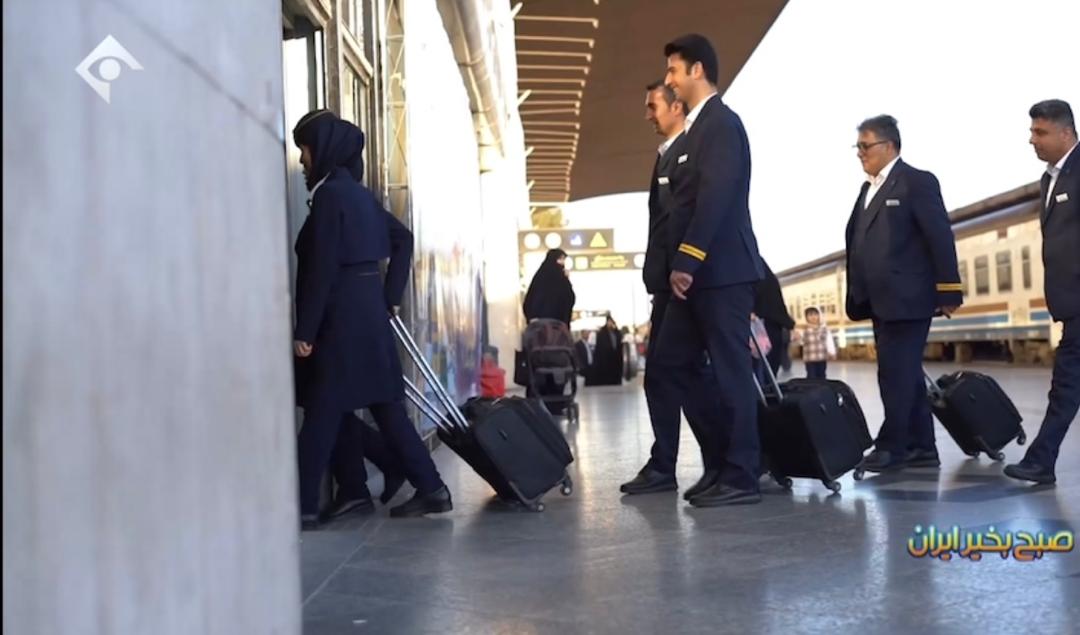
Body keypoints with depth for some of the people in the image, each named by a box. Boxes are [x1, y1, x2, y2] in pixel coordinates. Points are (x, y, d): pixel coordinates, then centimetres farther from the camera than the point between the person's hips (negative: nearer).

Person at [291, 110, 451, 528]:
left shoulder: (329, 194, -12)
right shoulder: (357, 193, 15)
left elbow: (322, 268, -17)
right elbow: (403, 239, 21)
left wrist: (305, 331, -15)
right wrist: (390, 297, 17)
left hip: (342, 316, -9)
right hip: (367, 309, 9)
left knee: (322, 412, -3)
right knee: (383, 405, 11)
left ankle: (303, 507, 3)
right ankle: (431, 488, 14)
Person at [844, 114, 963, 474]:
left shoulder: (917, 182, -4)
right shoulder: (869, 188, 19)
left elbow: (941, 238, -9)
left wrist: (948, 293, -13)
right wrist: (858, 297, 11)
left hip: (907, 298, -8)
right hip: (882, 301, 8)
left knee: (896, 374, -8)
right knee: (906, 375, 11)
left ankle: (892, 446, 0)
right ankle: (920, 447, 17)